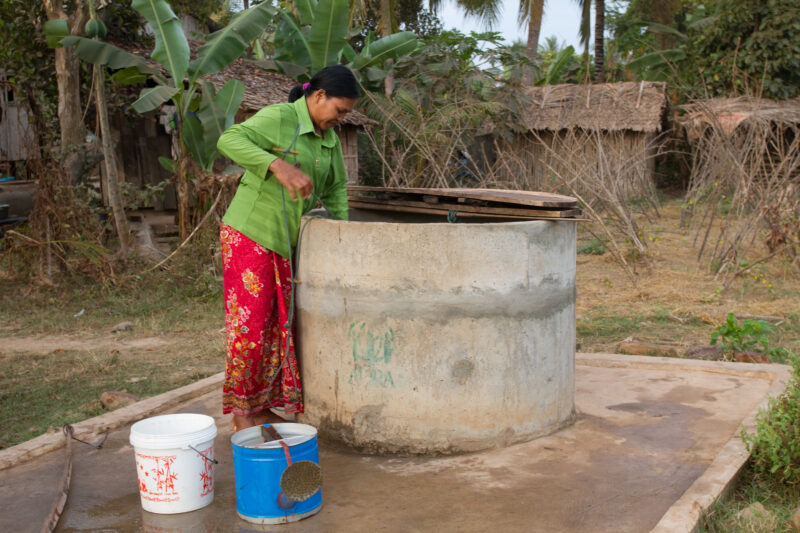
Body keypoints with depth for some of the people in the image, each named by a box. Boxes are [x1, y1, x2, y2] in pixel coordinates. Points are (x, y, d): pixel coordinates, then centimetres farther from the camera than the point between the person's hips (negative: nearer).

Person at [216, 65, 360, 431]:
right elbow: (229, 140, -28)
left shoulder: (328, 138, 10)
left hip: (286, 240, 8)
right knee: (250, 321, -5)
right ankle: (241, 411, 7)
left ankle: (260, 407, 19)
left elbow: (335, 187, 20)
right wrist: (279, 166, -39)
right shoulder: (279, 118, -14)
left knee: (277, 323, 9)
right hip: (250, 233, -8)